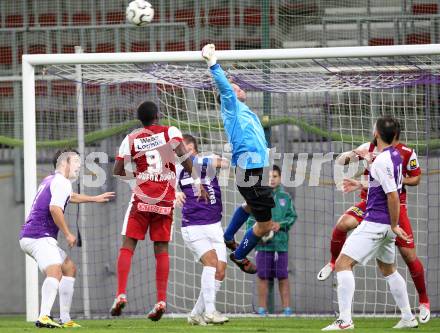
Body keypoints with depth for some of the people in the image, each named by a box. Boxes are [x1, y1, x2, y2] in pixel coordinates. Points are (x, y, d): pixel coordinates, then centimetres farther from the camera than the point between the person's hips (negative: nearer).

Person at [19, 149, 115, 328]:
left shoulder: (50, 180, 25)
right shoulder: (62, 182, -7)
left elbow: (70, 197, 45)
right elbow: (55, 208, -23)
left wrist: (94, 198, 55)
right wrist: (68, 234, -16)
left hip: (30, 237, 11)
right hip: (39, 237, -11)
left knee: (70, 268, 20)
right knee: (55, 271, -29)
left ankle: (65, 318, 17)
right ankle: (44, 317, -48)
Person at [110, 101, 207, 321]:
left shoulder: (131, 139, 5)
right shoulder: (170, 132, 3)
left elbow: (117, 171, 5)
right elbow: (183, 155, -11)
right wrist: (197, 183, -8)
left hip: (142, 197, -1)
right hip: (166, 199, 1)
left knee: (128, 245, 3)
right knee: (161, 249, 5)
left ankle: (121, 294, -11)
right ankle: (161, 300, -3)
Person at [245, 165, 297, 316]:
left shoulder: (285, 197, 7)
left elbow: (292, 216, 8)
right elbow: (251, 219, 4)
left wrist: (281, 225, -9)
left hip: (281, 242, 1)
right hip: (263, 243, -1)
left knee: (283, 277, 3)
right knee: (263, 276, 2)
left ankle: (287, 308, 7)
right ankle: (262, 309, 8)